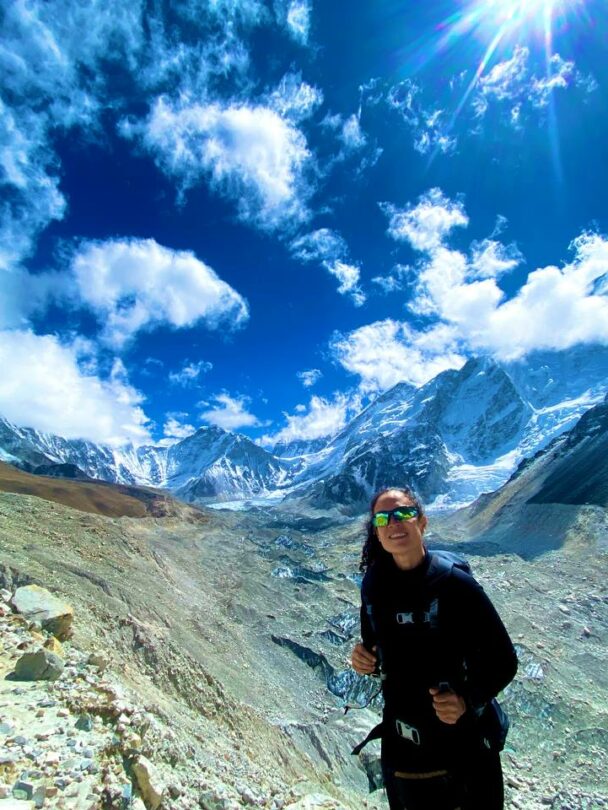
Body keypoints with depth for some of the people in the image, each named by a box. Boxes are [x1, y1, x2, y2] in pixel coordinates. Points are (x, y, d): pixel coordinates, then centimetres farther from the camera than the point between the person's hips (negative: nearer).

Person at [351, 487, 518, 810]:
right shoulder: (375, 584, -7)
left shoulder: (455, 583, -21)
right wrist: (363, 659, -14)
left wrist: (468, 700, -29)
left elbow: (504, 661, -14)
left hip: (463, 743, -3)